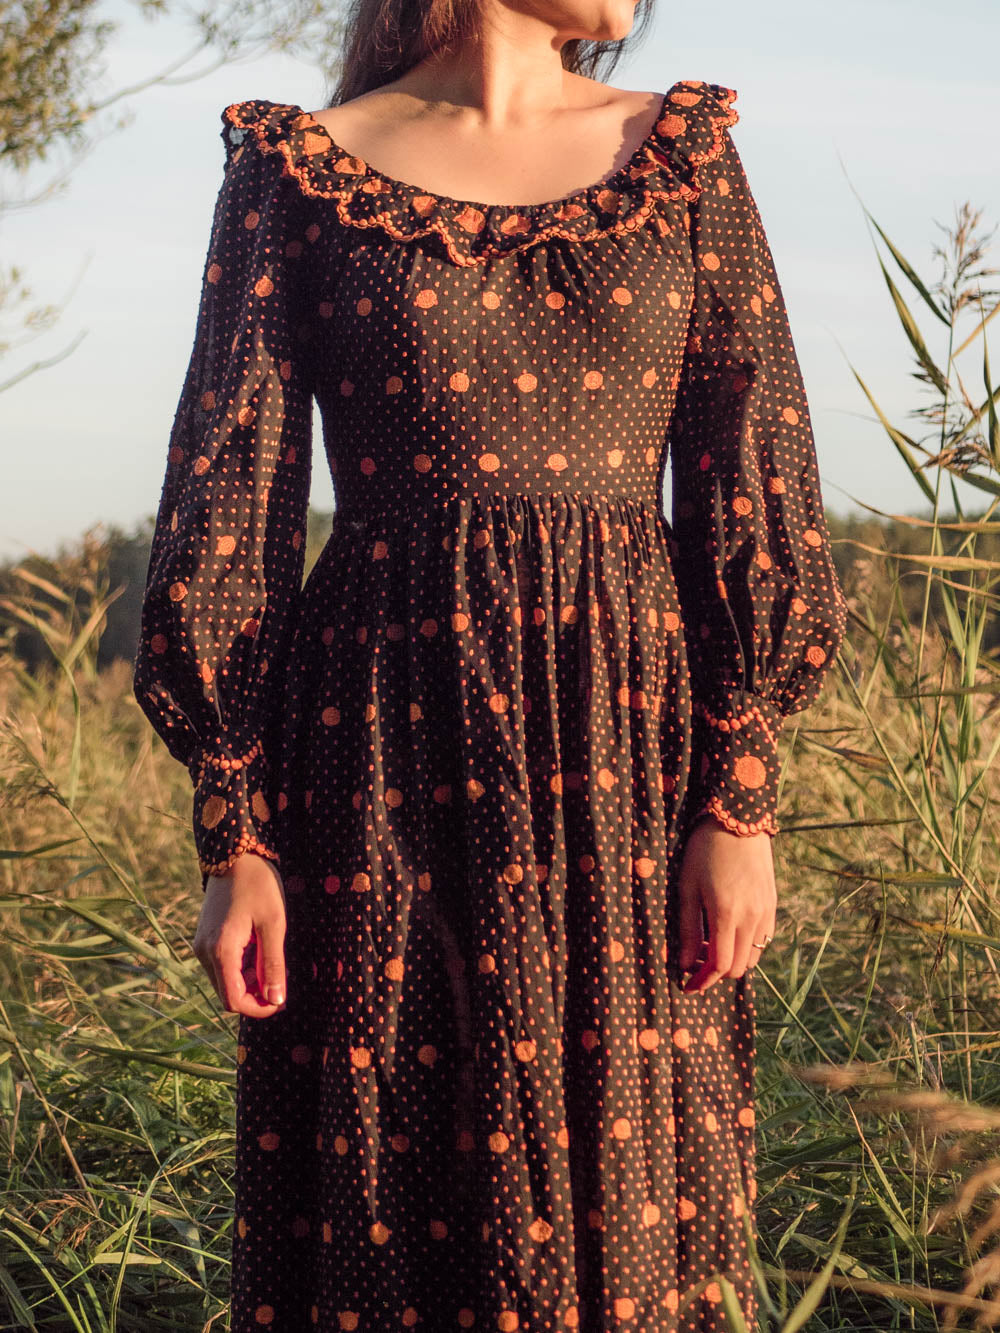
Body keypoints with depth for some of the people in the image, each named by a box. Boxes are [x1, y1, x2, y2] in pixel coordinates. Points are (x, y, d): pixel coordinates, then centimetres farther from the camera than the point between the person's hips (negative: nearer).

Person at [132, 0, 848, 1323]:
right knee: (388, 1187, 4)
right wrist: (232, 834, -4)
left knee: (625, 1173, 6)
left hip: (627, 748, 2)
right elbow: (233, 506, 0)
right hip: (392, 763, -2)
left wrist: (745, 797, -3)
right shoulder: (297, 170, 3)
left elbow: (748, 481, 4)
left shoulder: (682, 152, 9)